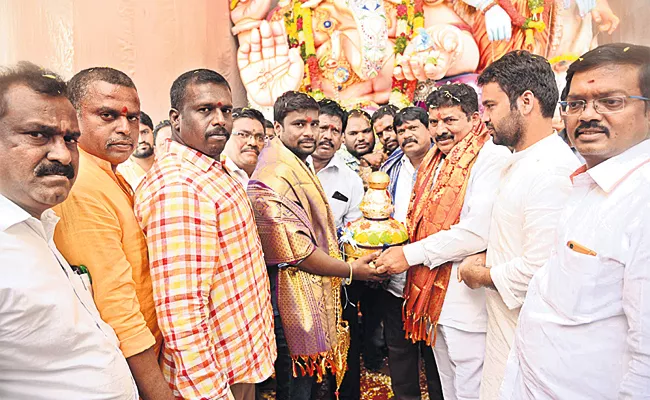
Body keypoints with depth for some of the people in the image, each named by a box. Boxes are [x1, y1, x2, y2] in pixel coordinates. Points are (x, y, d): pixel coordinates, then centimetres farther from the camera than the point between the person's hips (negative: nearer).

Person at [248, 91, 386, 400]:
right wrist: (351, 270, -13)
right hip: (293, 297, -10)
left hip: (313, 294, 10)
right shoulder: (273, 176, -20)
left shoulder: (299, 168, 14)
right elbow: (297, 251, -25)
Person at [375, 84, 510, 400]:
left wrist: (411, 253, -18)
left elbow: (478, 231, -24)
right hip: (433, 297, 8)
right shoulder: (434, 162, 13)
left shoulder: (492, 158, -14)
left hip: (468, 302, -8)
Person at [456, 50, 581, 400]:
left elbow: (539, 269, -29)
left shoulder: (552, 170, -23)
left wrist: (481, 275, -13)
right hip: (504, 327, 9)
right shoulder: (519, 162, 11)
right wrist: (488, 257, 5)